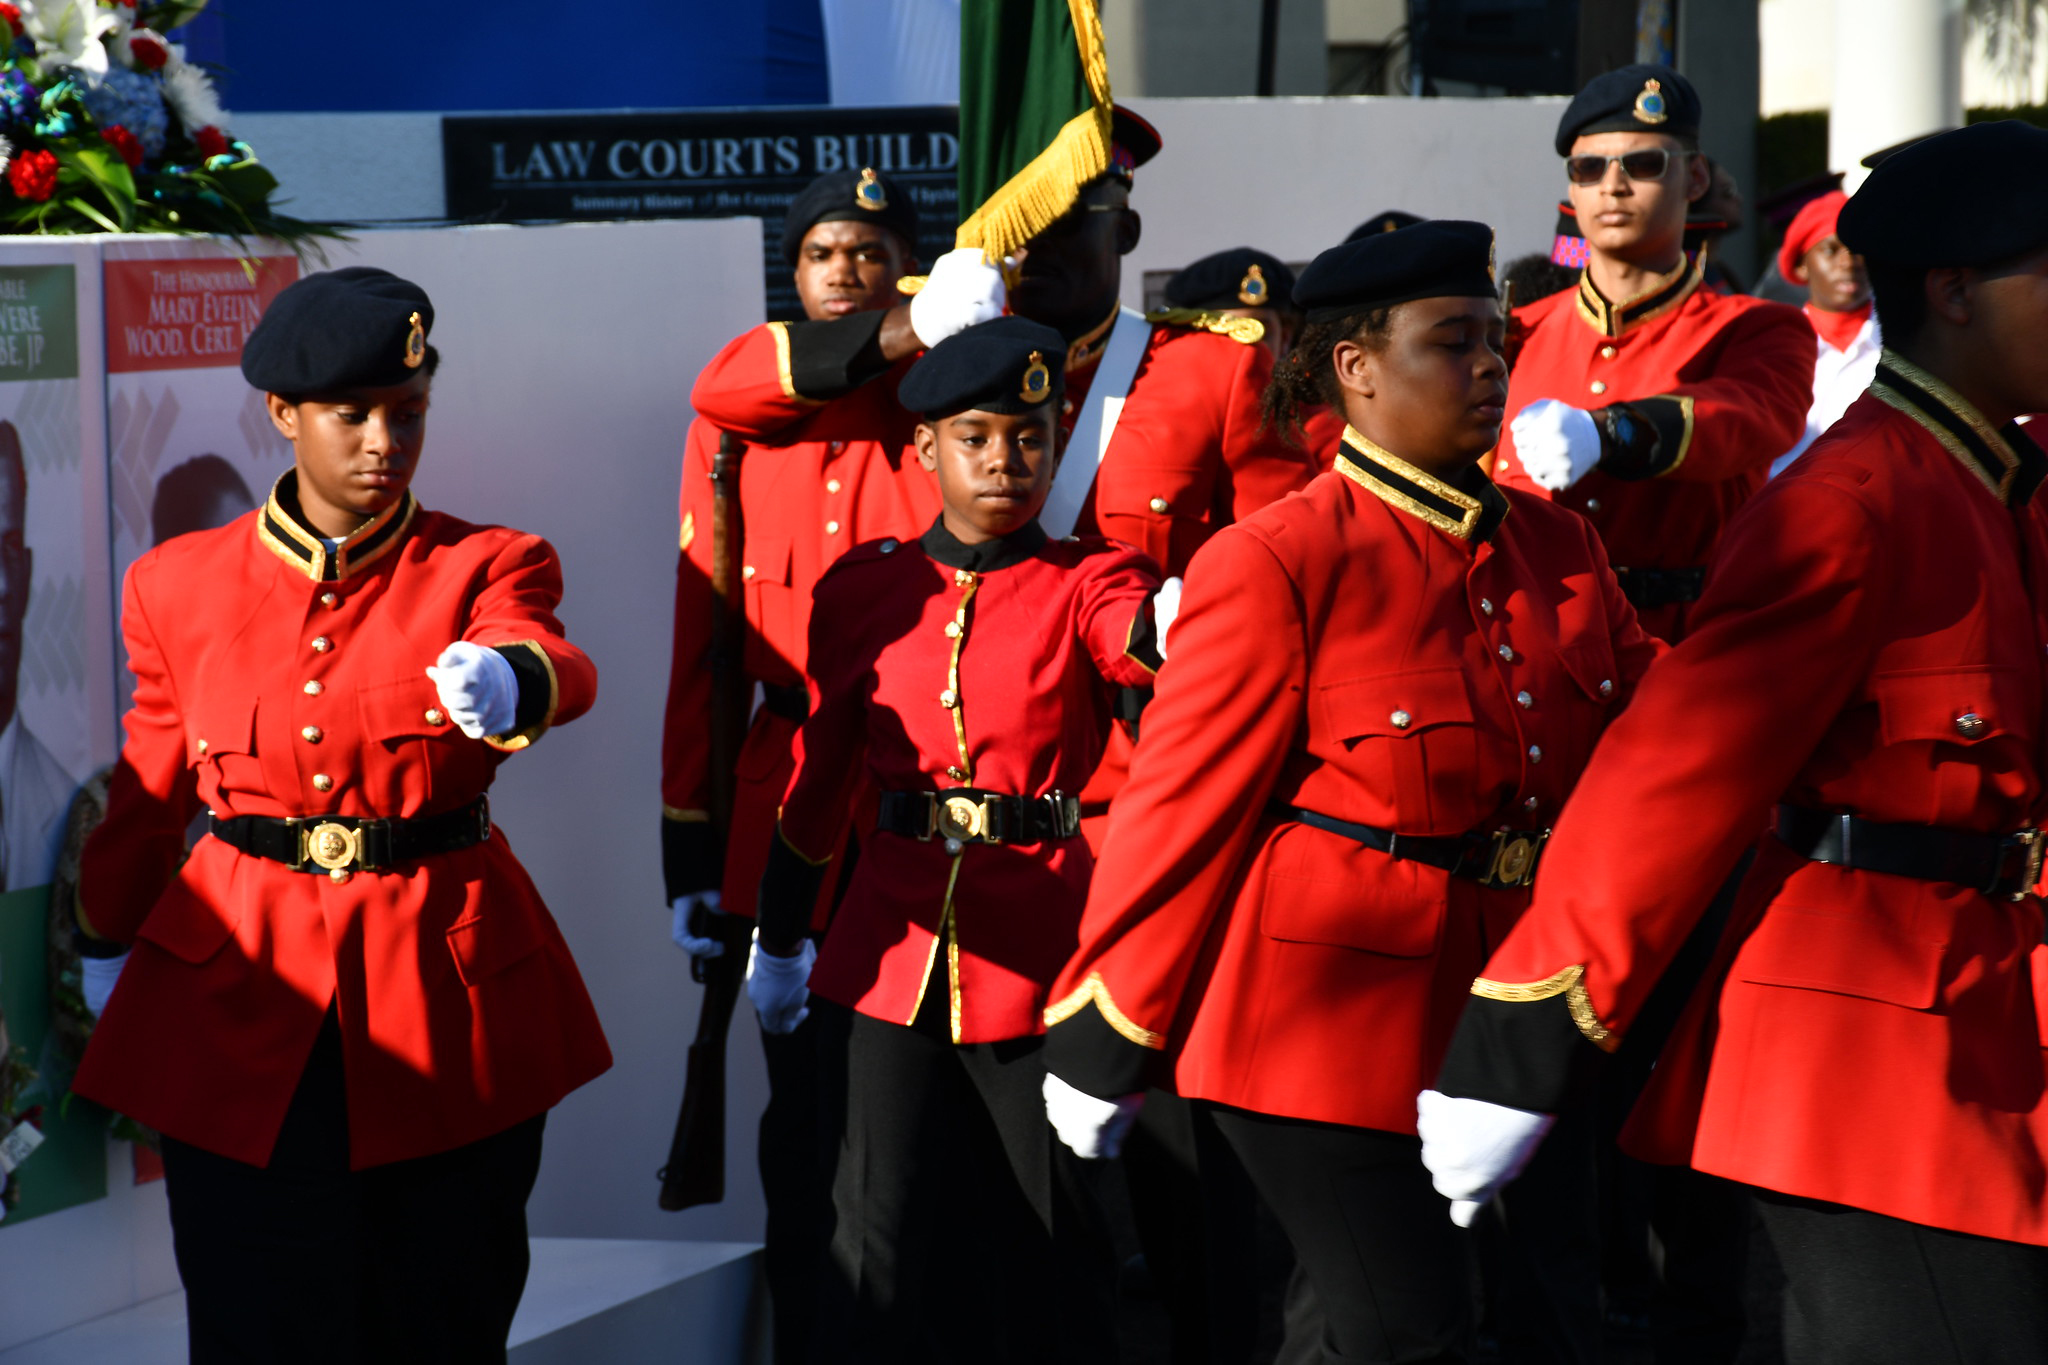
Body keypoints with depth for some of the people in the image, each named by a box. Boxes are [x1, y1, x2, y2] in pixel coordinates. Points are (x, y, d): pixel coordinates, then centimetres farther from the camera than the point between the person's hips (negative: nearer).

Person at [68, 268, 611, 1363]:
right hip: (235, 988, 1)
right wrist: (107, 946, 24)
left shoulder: (481, 568, -2)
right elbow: (147, 791, 15)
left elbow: (558, 665, -25)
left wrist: (507, 679, -48)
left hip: (446, 991, 0)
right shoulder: (180, 587, 3)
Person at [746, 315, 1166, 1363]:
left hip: (1041, 947, -1)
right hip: (895, 943, 2)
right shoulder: (865, 592, 6)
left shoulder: (1088, 586, -2)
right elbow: (821, 773, 14)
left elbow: (1145, 639, -26)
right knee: (884, 1245, 1)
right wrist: (776, 941, 19)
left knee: (1049, 1234, 8)